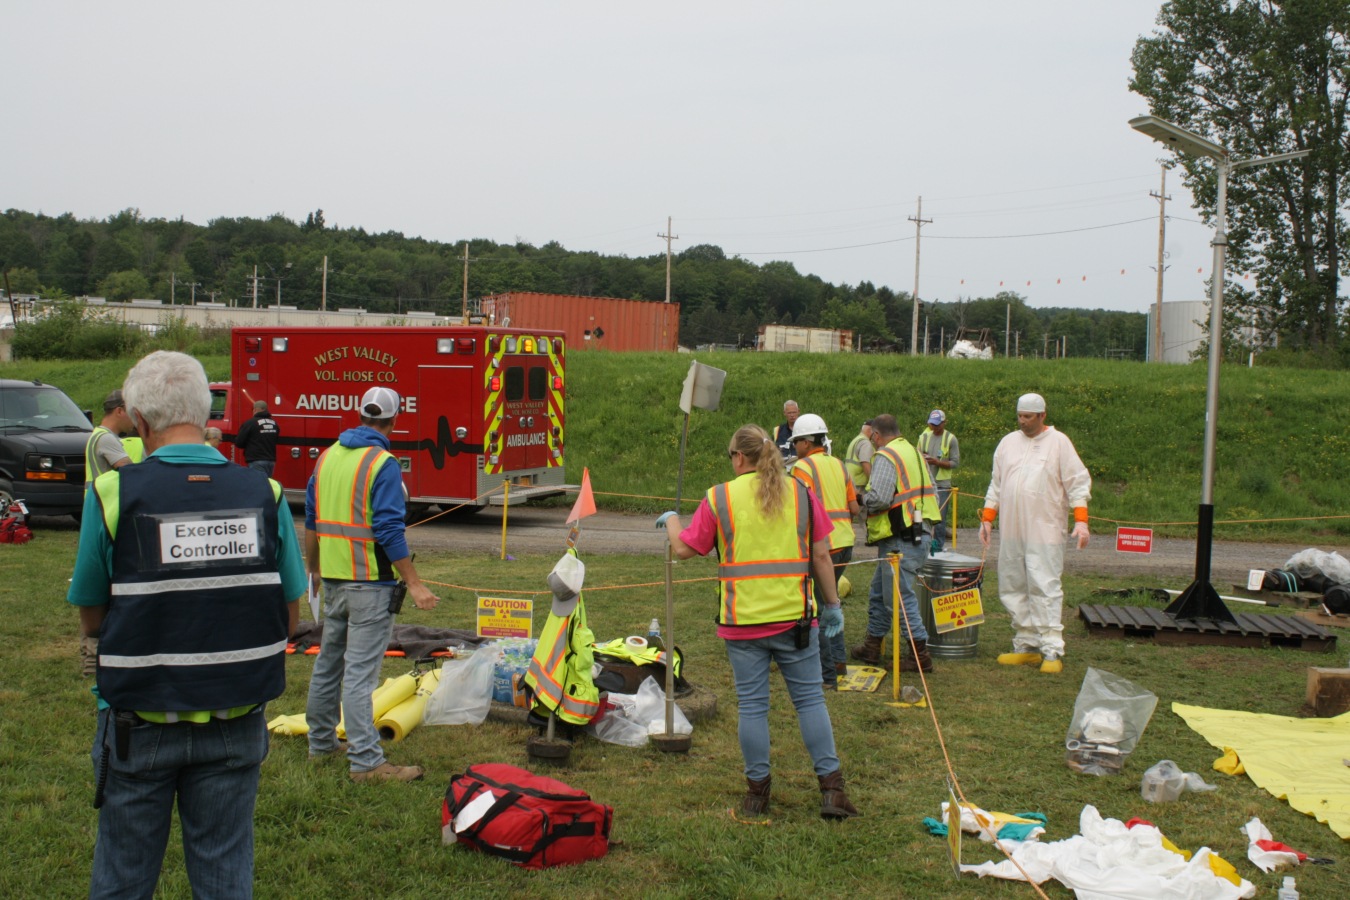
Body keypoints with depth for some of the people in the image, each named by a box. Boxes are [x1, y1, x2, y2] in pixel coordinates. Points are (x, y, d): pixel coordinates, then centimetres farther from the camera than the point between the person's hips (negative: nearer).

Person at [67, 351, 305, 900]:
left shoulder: (113, 494, -11)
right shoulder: (263, 494, -5)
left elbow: (91, 619, -2)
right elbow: (290, 618, 2)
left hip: (141, 724, -2)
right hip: (235, 725, 2)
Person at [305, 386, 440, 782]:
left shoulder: (328, 456, 10)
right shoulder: (383, 464, -14)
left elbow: (311, 521, 17)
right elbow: (389, 529, -20)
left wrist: (313, 567, 29)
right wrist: (414, 583, -17)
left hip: (333, 579, 8)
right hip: (370, 580, -8)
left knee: (328, 661, 19)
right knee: (360, 670, -7)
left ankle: (321, 742, 31)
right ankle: (366, 762, -4)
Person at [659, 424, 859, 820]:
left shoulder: (719, 497, -2)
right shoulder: (801, 493, 3)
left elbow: (684, 550, 4)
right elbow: (821, 555, 4)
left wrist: (670, 521, 24)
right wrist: (832, 603, 13)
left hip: (742, 621, -1)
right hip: (794, 616, 1)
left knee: (752, 705, 8)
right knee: (810, 698, 8)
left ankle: (757, 790, 17)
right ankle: (831, 787, 7)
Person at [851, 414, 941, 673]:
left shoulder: (885, 456, -12)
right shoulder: (914, 452, 17)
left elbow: (879, 498, -24)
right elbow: (931, 494, 17)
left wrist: (864, 498, -4)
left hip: (900, 541, -10)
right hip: (919, 533, 10)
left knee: (899, 597, -4)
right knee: (878, 593, 19)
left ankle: (920, 654, 1)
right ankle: (872, 647, 27)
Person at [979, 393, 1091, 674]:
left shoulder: (1058, 442, 0)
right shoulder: (1008, 442, 14)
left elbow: (1078, 483, -1)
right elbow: (996, 485, 20)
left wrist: (1081, 520, -11)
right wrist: (987, 519, 14)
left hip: (1045, 532, -5)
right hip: (1011, 531, 6)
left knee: (1045, 587, -10)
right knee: (1012, 588, 6)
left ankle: (1052, 650, -7)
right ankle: (1026, 646, 13)